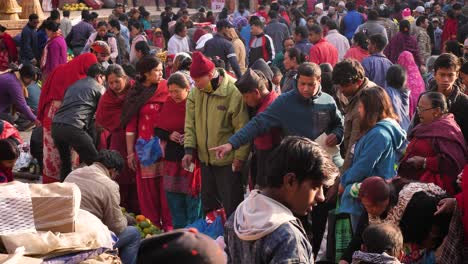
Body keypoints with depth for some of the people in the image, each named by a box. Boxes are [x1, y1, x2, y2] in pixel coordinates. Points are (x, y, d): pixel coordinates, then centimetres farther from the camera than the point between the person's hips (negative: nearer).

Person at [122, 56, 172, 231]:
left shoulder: (166, 88, 3)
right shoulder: (135, 94, 6)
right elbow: (130, 125, 7)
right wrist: (130, 152, 5)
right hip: (144, 146, 1)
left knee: (166, 185, -1)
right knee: (147, 186, 4)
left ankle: (168, 224, 7)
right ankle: (151, 225, 14)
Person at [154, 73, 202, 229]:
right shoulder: (168, 104, 8)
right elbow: (158, 130, 14)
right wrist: (169, 136, -5)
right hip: (173, 159, 6)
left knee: (193, 197, -1)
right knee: (174, 198, 10)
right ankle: (178, 232, 22)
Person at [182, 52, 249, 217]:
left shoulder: (234, 92, -20)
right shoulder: (196, 92, 0)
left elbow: (242, 128, -17)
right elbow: (190, 122, 3)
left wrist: (240, 157, -15)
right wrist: (189, 149, -7)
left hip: (228, 161, -6)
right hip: (205, 159, 7)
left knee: (231, 205, 3)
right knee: (208, 203, 21)